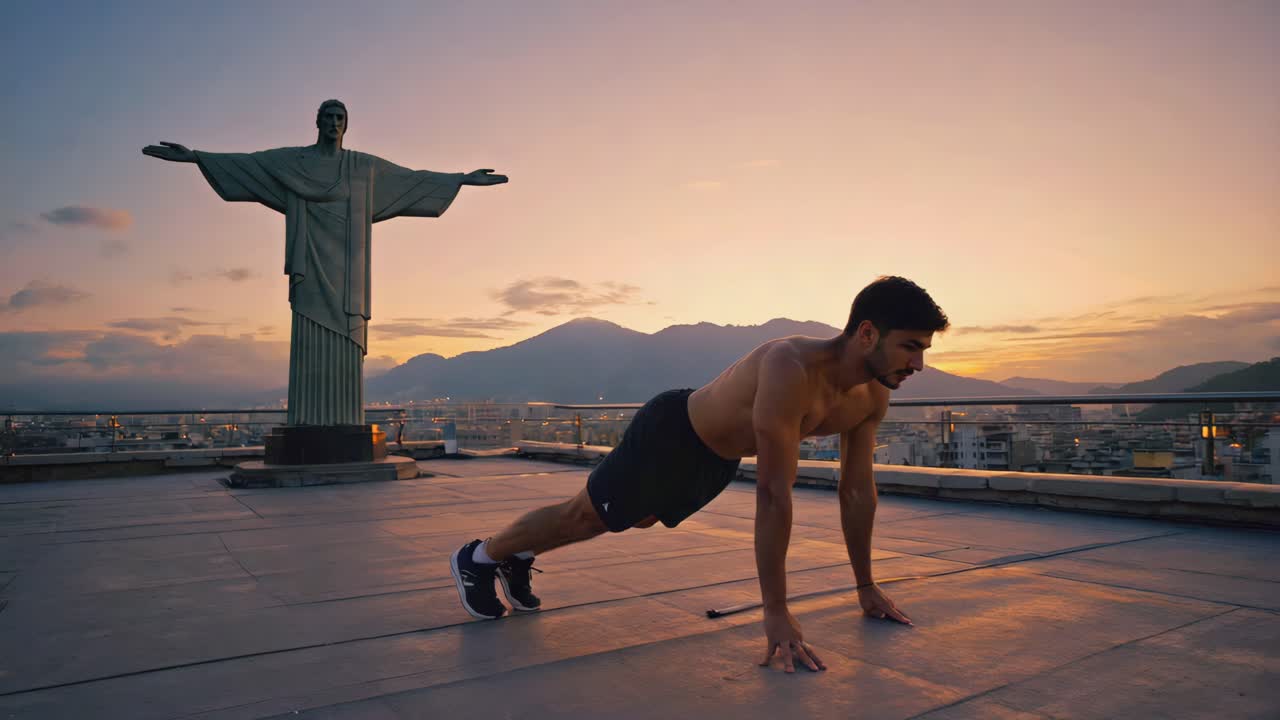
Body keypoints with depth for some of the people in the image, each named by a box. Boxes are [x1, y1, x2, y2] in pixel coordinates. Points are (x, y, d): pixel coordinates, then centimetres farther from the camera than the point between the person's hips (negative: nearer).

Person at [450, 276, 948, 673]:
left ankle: (518, 559, 48)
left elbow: (857, 490, -4)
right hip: (670, 433, -9)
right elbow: (773, 494, -42)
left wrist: (865, 584, 1)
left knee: (638, 521, 26)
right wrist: (776, 611, -39)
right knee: (584, 517, 7)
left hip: (717, 458, 9)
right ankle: (479, 556, 34)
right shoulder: (791, 368, -41)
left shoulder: (873, 396, -15)